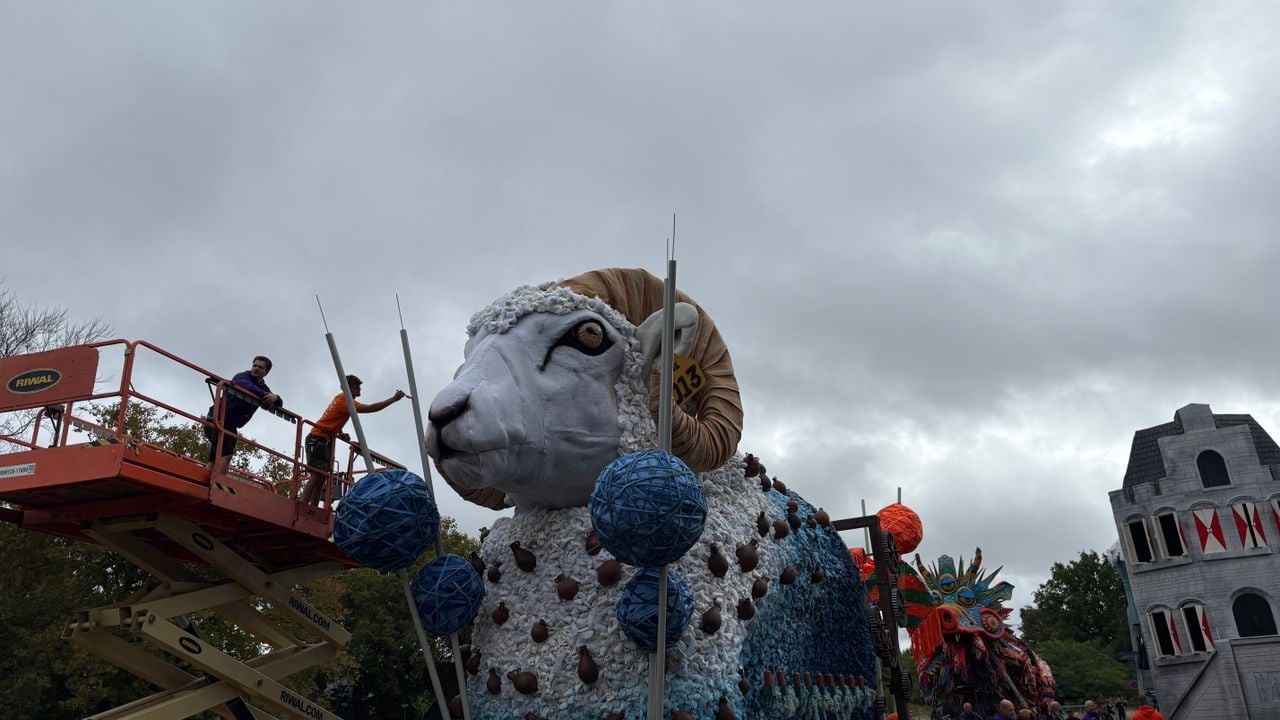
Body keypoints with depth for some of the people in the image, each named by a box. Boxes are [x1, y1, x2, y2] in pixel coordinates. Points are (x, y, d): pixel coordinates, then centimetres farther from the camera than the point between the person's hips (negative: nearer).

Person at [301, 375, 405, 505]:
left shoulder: (341, 398, 12)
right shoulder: (344, 401, -18)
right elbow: (370, 408, -26)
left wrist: (341, 433, 12)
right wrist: (394, 399, -24)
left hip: (325, 440, 10)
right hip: (318, 439, -10)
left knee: (321, 478, 3)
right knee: (317, 476, -19)